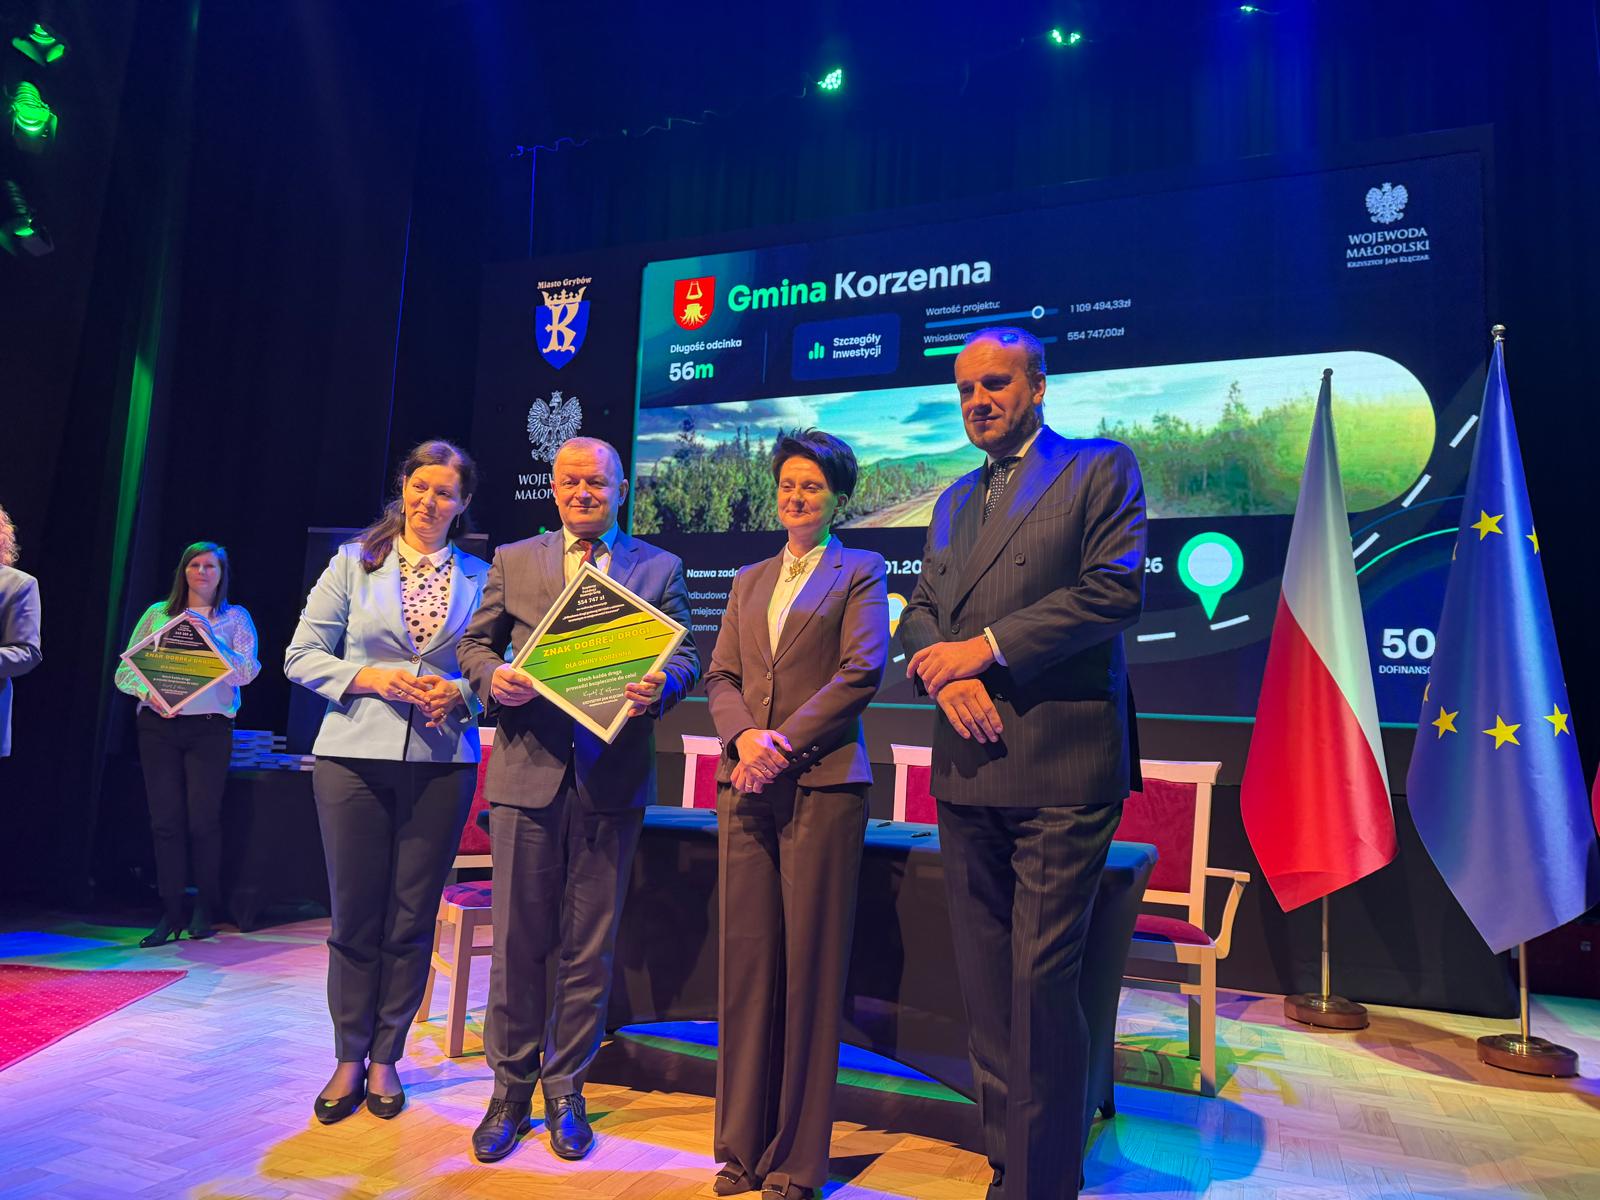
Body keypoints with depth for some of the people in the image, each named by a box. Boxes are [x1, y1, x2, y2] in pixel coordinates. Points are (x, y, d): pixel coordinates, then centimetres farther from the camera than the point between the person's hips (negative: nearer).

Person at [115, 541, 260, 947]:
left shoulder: (235, 618, 9)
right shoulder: (158, 614, 13)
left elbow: (247, 672, -3)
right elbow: (125, 670, 9)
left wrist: (210, 638, -11)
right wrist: (148, 693, -10)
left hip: (210, 727, -2)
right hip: (158, 726, 2)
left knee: (203, 819, -4)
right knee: (165, 819, 1)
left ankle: (205, 910, 10)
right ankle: (170, 914, 8)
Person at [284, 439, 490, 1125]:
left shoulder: (478, 577, 7)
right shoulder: (355, 562, 6)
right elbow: (301, 656, 3)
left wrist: (460, 692, -11)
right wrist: (371, 678, -11)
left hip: (442, 765, 1)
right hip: (354, 758, 0)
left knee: (412, 920, 7)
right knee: (354, 915, 7)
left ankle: (385, 1057, 24)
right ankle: (349, 1059, 24)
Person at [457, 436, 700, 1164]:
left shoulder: (660, 569, 7)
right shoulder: (513, 561, 11)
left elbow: (683, 658, 3)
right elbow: (475, 642, 13)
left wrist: (660, 686, -19)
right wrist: (492, 677, -9)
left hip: (612, 781, 0)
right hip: (528, 771, 1)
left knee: (590, 947, 9)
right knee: (518, 940, 7)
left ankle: (566, 1089, 26)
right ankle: (511, 1086, 25)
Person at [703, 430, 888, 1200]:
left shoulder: (860, 572, 6)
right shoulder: (749, 581, 20)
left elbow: (861, 671, -7)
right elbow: (721, 675, 13)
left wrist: (784, 744, -13)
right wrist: (743, 736, -8)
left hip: (822, 785, -4)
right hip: (745, 786, 4)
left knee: (809, 967, 0)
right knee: (746, 960, 5)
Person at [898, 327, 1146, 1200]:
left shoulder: (1100, 468, 2)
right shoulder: (953, 501, 21)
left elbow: (1117, 588, -10)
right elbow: (919, 612, 16)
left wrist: (988, 647, -12)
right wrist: (947, 673, -6)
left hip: (1061, 765, -6)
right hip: (968, 766, 6)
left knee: (1041, 980, -5)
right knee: (985, 982, 10)